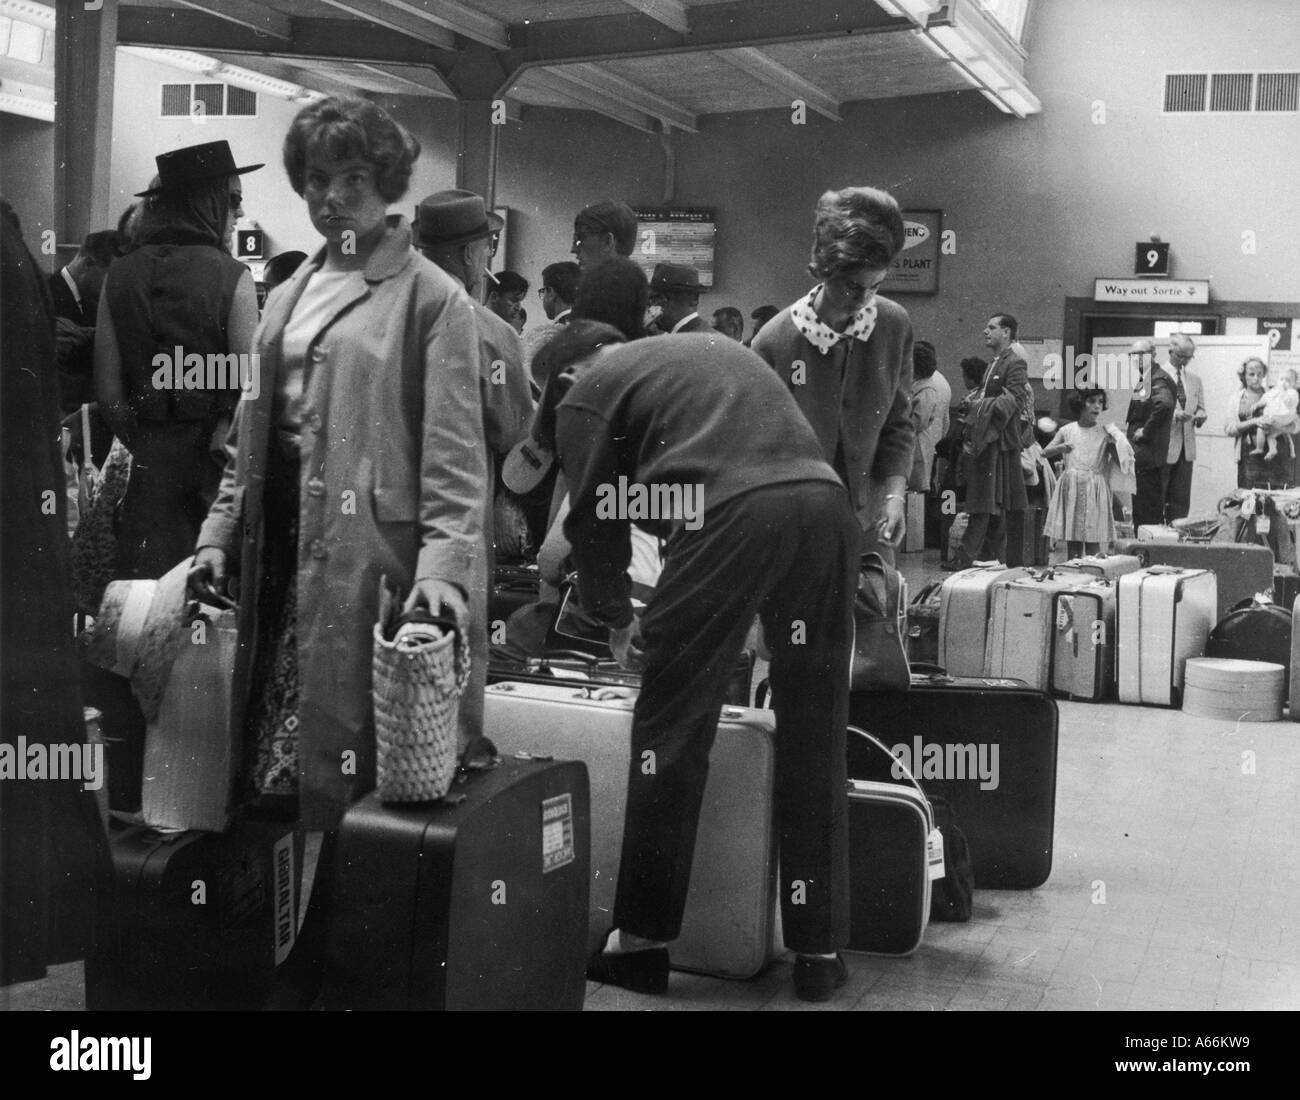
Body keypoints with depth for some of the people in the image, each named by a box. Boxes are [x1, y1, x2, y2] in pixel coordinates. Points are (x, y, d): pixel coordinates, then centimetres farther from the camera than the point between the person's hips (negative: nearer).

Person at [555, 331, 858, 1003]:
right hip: (824, 501, 6)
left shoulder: (586, 393, 15)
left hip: (733, 514, -6)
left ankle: (642, 942, 16)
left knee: (671, 727, 7)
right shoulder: (712, 348, 34)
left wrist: (618, 621, 29)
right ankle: (820, 952, 19)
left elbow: (596, 519, 14)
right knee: (813, 737, 12)